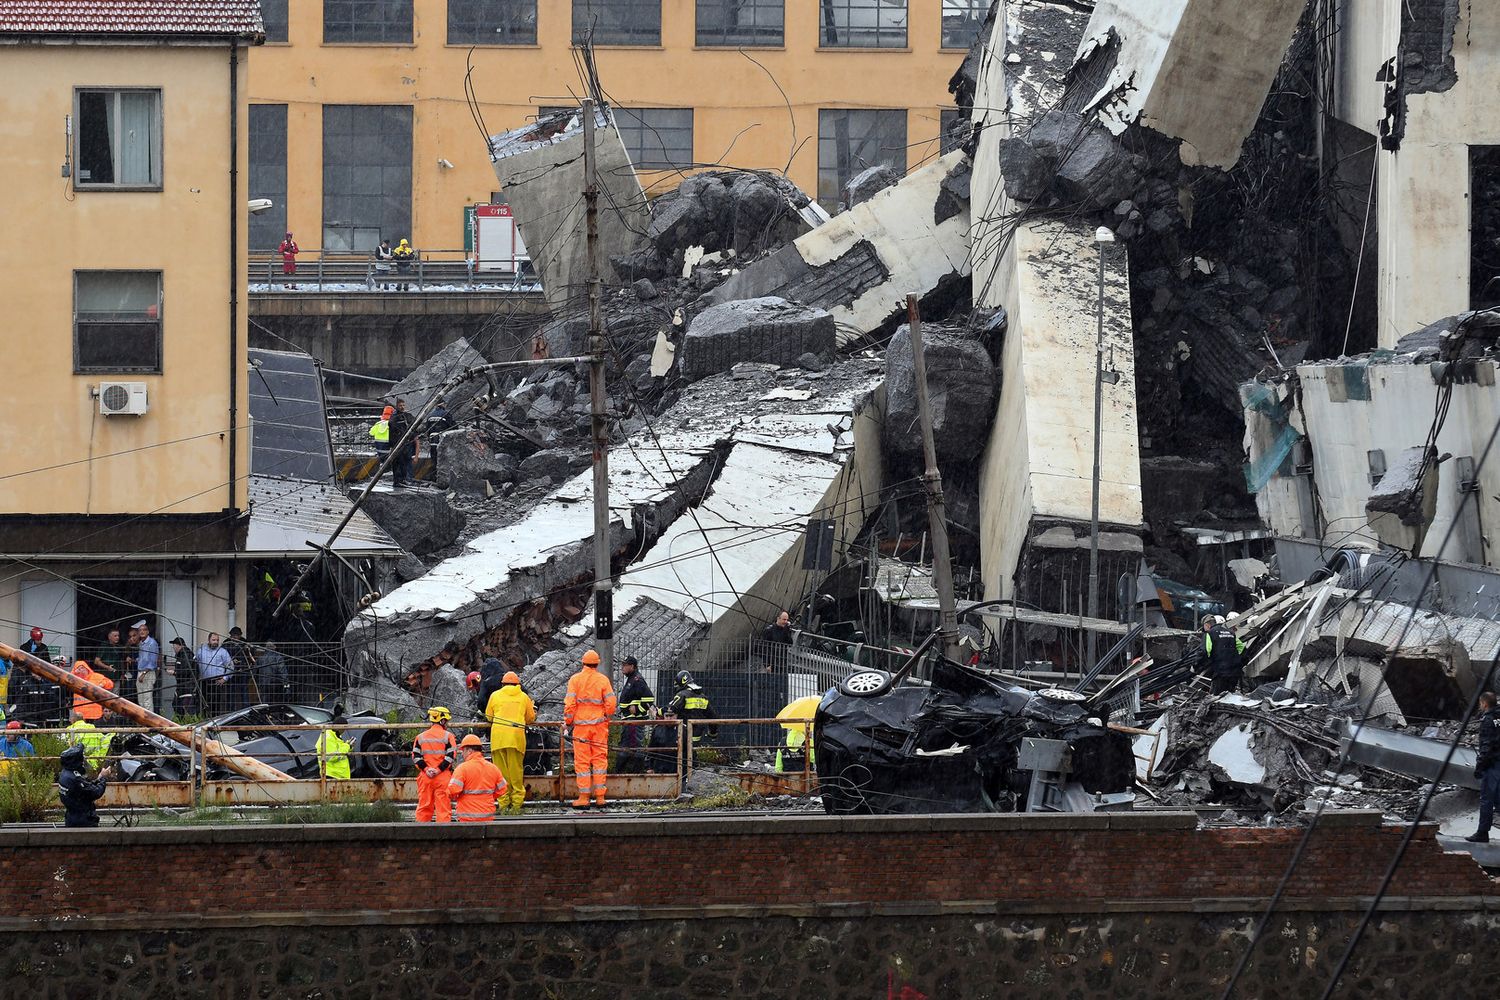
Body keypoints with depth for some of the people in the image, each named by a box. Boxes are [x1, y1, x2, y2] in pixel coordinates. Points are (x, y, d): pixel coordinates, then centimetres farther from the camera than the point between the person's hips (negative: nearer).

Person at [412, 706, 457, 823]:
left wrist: (426, 769, -5)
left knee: (424, 806, 9)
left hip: (425, 777, 3)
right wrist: (438, 770, -10)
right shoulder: (447, 736, -2)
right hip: (442, 777, -3)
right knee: (443, 806, -3)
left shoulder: (421, 737, 10)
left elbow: (416, 756, 3)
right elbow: (450, 756, -10)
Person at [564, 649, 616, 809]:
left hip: (581, 724, -1)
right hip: (599, 724, 1)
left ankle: (584, 797, -1)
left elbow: (569, 703, -6)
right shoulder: (603, 680, 0)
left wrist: (568, 722, 6)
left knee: (582, 761, 2)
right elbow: (610, 703, -3)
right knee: (600, 759, 7)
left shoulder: (575, 679, -3)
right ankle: (600, 797, 5)